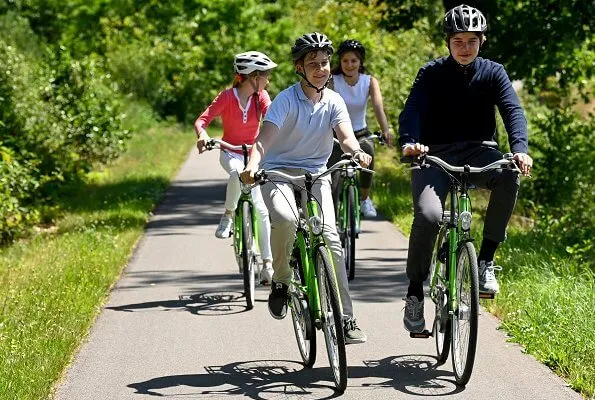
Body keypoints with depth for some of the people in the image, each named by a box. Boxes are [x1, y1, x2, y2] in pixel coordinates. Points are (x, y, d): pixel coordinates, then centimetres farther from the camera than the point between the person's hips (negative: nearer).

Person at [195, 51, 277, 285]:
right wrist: (202, 135, -44)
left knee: (262, 209, -6)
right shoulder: (227, 97, -13)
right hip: (230, 152, -3)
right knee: (238, 172, -40)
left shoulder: (261, 97, -5)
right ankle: (228, 215, -16)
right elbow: (202, 120, -21)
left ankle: (267, 264, -1)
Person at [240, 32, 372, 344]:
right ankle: (280, 280, -8)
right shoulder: (286, 100, -10)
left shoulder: (333, 102, 2)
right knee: (286, 219, -35)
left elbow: (345, 136, -12)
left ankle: (345, 318, -11)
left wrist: (357, 152, -37)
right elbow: (265, 137, -23)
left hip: (316, 175, 3)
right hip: (279, 173, -3)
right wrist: (252, 165, -44)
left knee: (330, 237, -15)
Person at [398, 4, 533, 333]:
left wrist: (519, 148, -32)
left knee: (508, 176, -33)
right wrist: (409, 142, -38)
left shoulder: (492, 72, 2)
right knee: (428, 215, -27)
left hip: (477, 151, 1)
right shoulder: (431, 73, -1)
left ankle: (486, 260, -19)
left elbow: (512, 110, -11)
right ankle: (415, 293, -10)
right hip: (434, 154, -1)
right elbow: (412, 110, -15)